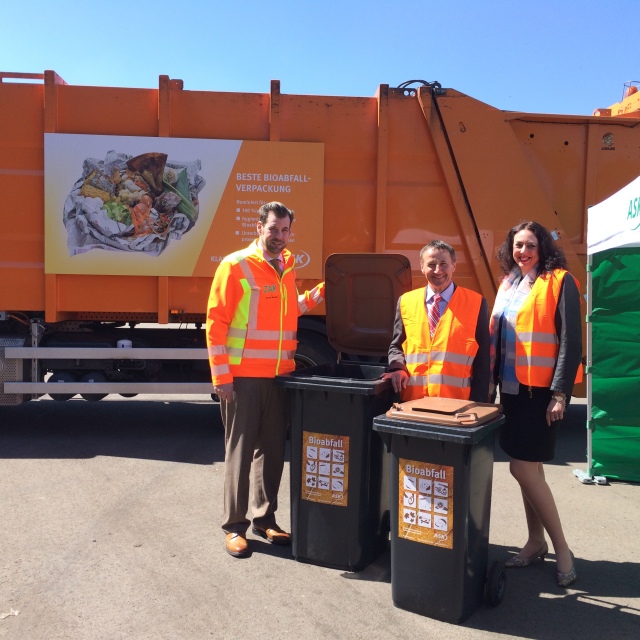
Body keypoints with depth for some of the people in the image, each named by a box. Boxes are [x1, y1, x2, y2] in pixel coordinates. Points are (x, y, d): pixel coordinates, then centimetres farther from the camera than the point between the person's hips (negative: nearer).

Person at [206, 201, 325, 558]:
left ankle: (265, 518, 27)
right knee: (240, 451, 3)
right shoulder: (235, 265, -8)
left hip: (280, 376, 6)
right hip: (244, 377, -6)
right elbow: (216, 323, -11)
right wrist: (221, 375, -15)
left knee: (273, 449, 13)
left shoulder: (286, 268, 12)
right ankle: (235, 526, 17)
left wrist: (322, 291, 13)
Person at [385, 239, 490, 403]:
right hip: (413, 400, 2)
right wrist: (398, 368, -7)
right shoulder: (406, 302, 6)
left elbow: (482, 361, 1)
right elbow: (396, 346, 14)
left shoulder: (476, 303, 0)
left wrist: (477, 405, -5)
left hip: (456, 402, -2)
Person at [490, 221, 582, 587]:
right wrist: (494, 379, 10)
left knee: (524, 468, -7)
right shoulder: (508, 285, 13)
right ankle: (536, 543, 26)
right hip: (512, 387, 7)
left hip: (542, 389, -6)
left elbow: (571, 341, -11)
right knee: (530, 468, 13)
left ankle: (562, 548, 10)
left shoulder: (560, 282, -7)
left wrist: (560, 394, -16)